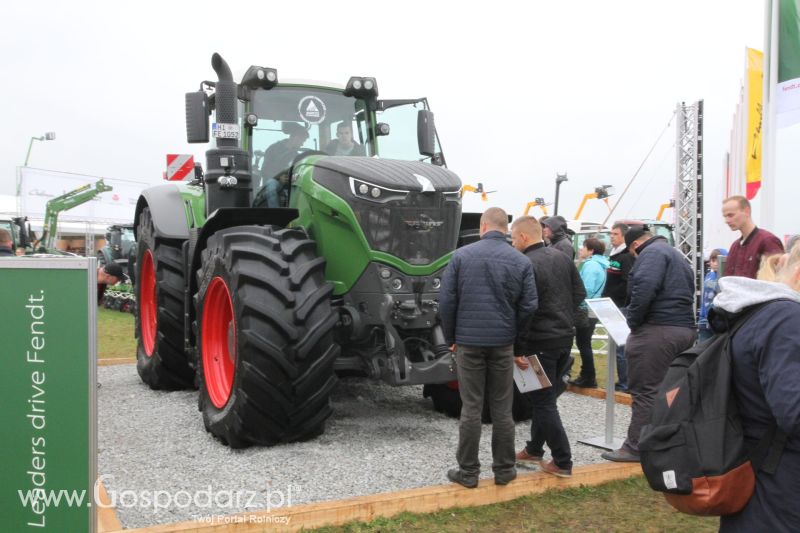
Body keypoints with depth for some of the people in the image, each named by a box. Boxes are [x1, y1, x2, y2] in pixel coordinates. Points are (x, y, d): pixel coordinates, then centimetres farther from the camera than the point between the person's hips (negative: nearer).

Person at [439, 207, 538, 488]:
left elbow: (446, 300, -4)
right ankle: (504, 469, 19)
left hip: (469, 341, -1)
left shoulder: (461, 256, -3)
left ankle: (468, 471, 12)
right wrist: (514, 335, 10)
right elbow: (528, 306, -3)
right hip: (503, 344, 1)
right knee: (502, 409, 10)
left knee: (471, 408, 5)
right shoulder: (521, 262, 0)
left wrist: (451, 337, 7)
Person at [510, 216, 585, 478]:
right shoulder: (562, 257, 8)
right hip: (565, 338, 8)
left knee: (544, 402, 1)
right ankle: (534, 450, 28)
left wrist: (518, 349, -16)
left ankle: (562, 462, 4)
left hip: (540, 342, -8)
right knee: (544, 397, 19)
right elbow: (579, 293, 13)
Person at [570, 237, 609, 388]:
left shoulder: (590, 265, -16)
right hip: (592, 310, 10)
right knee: (584, 343, 16)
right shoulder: (599, 264, 14)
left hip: (586, 310, -10)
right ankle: (586, 376, 23)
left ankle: (589, 379, 6)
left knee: (583, 344, -1)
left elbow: (587, 289, -23)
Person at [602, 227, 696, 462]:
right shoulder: (676, 255, 25)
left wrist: (633, 321, -12)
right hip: (685, 329, 10)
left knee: (645, 390, -4)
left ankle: (636, 447, 0)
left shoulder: (652, 252, -6)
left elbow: (645, 288, -23)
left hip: (657, 330, -10)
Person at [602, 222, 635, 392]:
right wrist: (605, 298, 13)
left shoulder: (626, 257, -13)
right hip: (614, 307, 10)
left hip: (621, 307, -10)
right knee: (618, 346, 13)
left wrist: (609, 297, -16)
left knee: (620, 348, -7)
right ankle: (623, 382, 21)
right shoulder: (614, 256, 16)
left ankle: (624, 384, 0)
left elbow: (627, 284, -22)